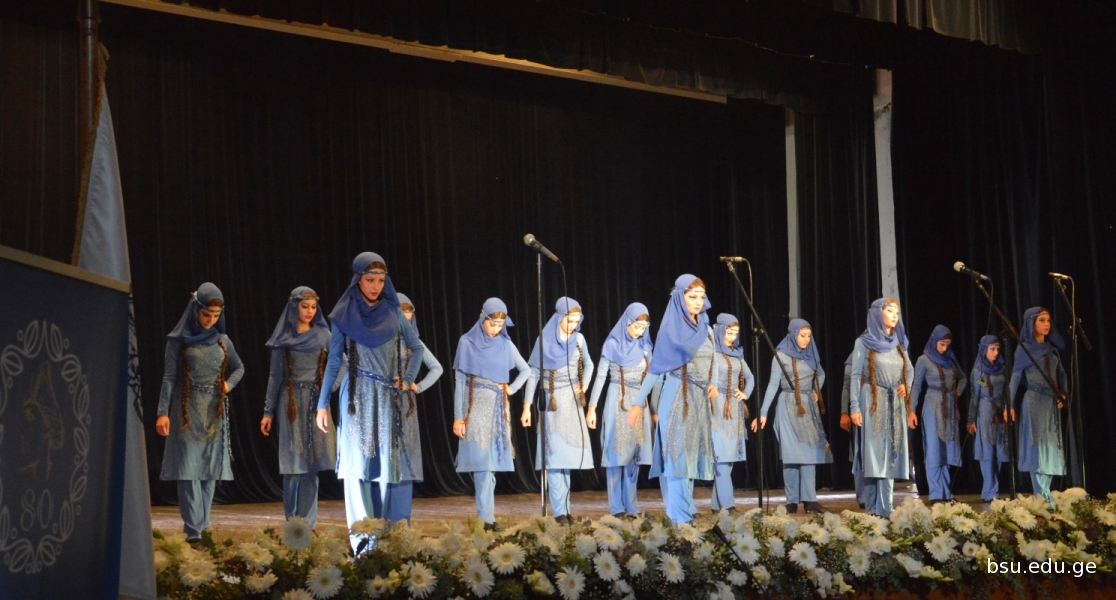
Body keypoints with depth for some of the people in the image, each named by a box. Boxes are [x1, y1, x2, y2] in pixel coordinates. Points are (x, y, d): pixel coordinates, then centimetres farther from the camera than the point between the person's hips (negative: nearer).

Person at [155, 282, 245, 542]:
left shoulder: (222, 341, 8)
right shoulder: (179, 341, -2)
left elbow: (239, 368, 21)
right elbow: (169, 378, -4)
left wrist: (229, 384, 1)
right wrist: (163, 412, -12)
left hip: (214, 413, 4)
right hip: (188, 411, -4)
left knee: (210, 471, 5)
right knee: (188, 471, -9)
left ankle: (203, 527, 12)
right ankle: (193, 531, -12)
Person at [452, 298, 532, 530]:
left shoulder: (506, 344, 7)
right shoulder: (467, 343, -2)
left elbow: (526, 370, 19)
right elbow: (459, 380, -1)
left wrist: (512, 388, 1)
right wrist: (458, 417, -5)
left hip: (498, 410, 3)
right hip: (476, 409, -3)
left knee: (492, 463, 2)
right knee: (481, 463, -9)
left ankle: (486, 515, 7)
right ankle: (486, 518, -10)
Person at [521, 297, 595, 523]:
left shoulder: (578, 339, 3)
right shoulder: (545, 340, -6)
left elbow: (588, 364, 19)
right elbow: (533, 373, -3)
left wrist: (584, 385, 1)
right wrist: (527, 406, -6)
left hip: (573, 402, 4)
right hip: (552, 402, -4)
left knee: (568, 455, 6)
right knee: (555, 456, -8)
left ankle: (565, 508, 11)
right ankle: (559, 511, -9)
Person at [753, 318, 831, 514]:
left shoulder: (810, 355, 10)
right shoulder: (781, 355, -4)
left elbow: (821, 375, 28)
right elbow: (773, 384, -7)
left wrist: (816, 393, 11)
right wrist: (763, 412, -13)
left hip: (808, 408, 5)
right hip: (789, 407, -5)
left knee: (809, 452, -2)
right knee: (791, 453, -4)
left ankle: (810, 500, -5)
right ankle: (792, 501, 0)